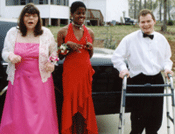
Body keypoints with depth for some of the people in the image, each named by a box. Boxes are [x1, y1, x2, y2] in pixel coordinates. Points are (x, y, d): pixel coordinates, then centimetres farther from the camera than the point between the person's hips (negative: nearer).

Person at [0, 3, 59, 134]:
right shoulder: (13, 33, 4)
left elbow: (54, 51, 16)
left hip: (40, 79, 0)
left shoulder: (46, 33, 4)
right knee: (18, 112, 2)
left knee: (41, 114, -1)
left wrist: (52, 62, -3)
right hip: (19, 80, 1)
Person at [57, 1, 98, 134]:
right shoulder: (63, 32, 1)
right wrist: (68, 45, -12)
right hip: (70, 70, -3)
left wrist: (91, 48, -1)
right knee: (71, 99, -3)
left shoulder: (89, 32, 11)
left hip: (85, 70, 3)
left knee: (84, 100, 1)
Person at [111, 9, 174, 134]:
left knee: (156, 116, 8)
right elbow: (117, 57, 3)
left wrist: (167, 67, 2)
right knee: (140, 117, -7)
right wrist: (123, 68, -12)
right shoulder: (130, 39, 0)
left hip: (157, 80, 4)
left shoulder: (161, 39, 13)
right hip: (139, 81, -4)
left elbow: (167, 58, 22)